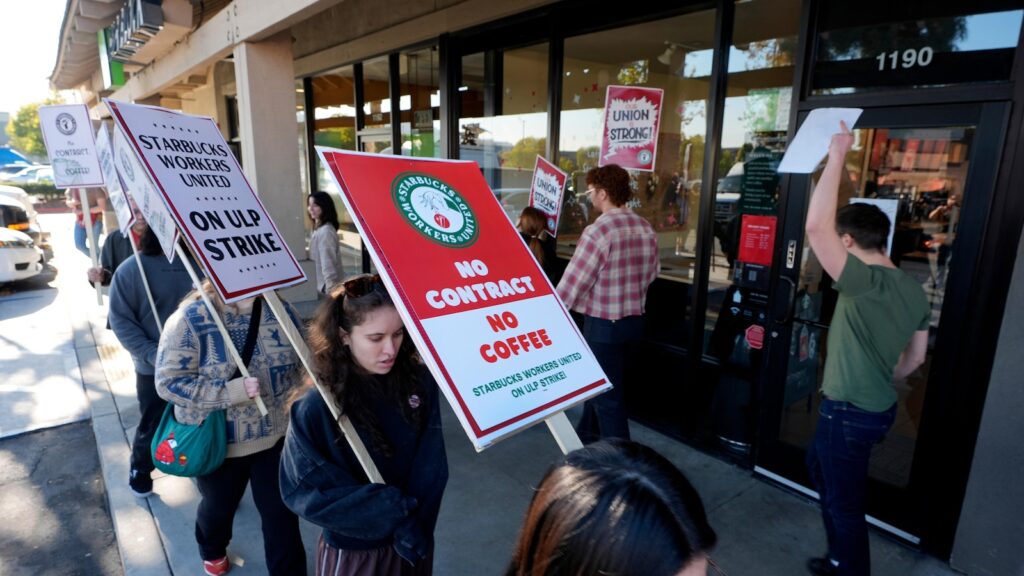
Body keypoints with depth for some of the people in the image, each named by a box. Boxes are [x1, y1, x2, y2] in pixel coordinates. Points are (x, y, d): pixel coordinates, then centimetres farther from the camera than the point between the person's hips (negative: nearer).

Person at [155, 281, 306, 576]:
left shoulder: (281, 311, -8)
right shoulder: (189, 320, -19)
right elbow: (168, 381, -19)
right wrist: (233, 391, -28)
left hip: (277, 436, 1)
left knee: (282, 513, 9)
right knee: (219, 505, 26)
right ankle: (212, 550, 59)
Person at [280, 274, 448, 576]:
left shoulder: (420, 382, -14)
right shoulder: (316, 408, -21)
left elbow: (431, 468, -7)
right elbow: (306, 490, -16)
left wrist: (413, 527, -15)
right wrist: (396, 508, -19)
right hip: (353, 551, -2)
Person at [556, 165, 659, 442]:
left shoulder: (598, 230, -22)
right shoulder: (646, 228, 3)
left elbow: (573, 281, -19)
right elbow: (651, 273, 13)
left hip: (603, 323, -8)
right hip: (633, 318, 8)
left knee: (607, 395, 5)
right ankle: (588, 435, 43)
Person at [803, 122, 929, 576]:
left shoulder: (865, 283, -25)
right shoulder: (914, 290, 2)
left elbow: (815, 227, -34)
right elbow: (915, 358, 11)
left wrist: (836, 157, -26)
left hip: (850, 413, -10)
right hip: (878, 407, 10)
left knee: (845, 503, 9)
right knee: (818, 465, 28)